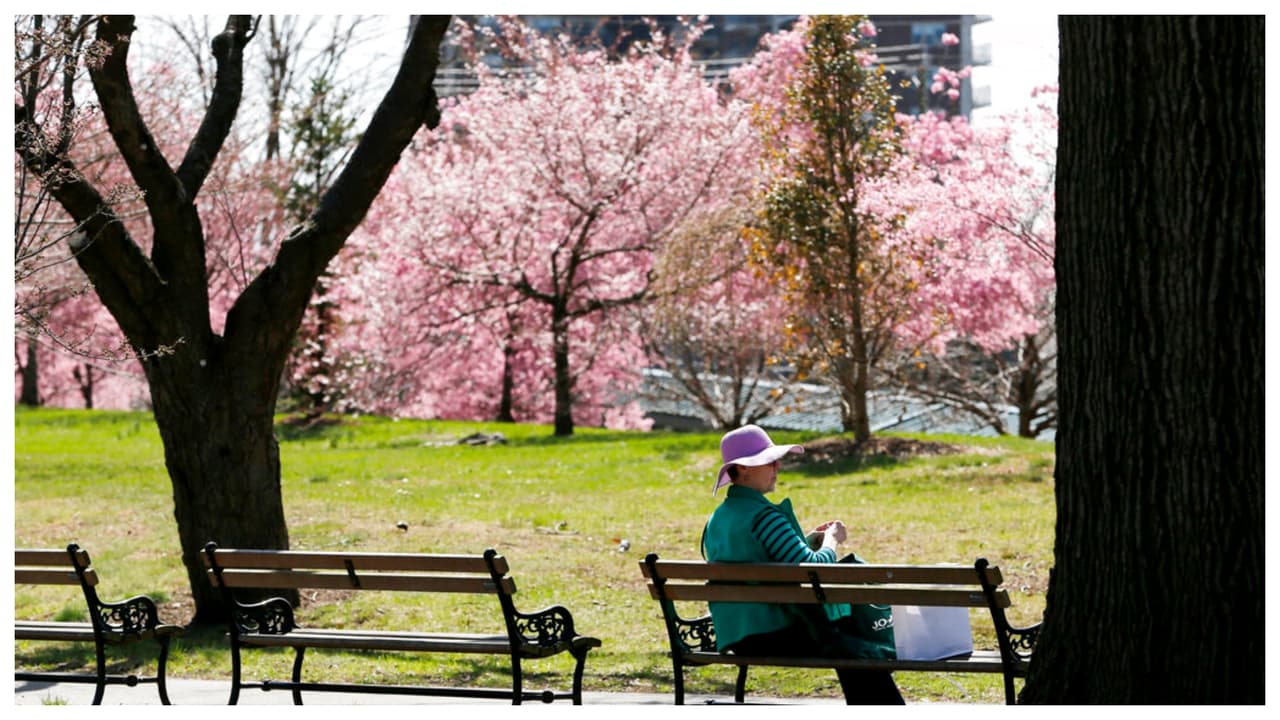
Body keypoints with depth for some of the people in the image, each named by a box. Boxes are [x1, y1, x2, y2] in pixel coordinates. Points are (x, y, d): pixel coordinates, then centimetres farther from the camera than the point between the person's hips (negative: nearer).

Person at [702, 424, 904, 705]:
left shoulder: (717, 519, 14)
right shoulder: (763, 516, -17)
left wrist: (812, 538, 14)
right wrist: (831, 540, -1)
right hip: (771, 634, -10)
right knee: (867, 656, -8)